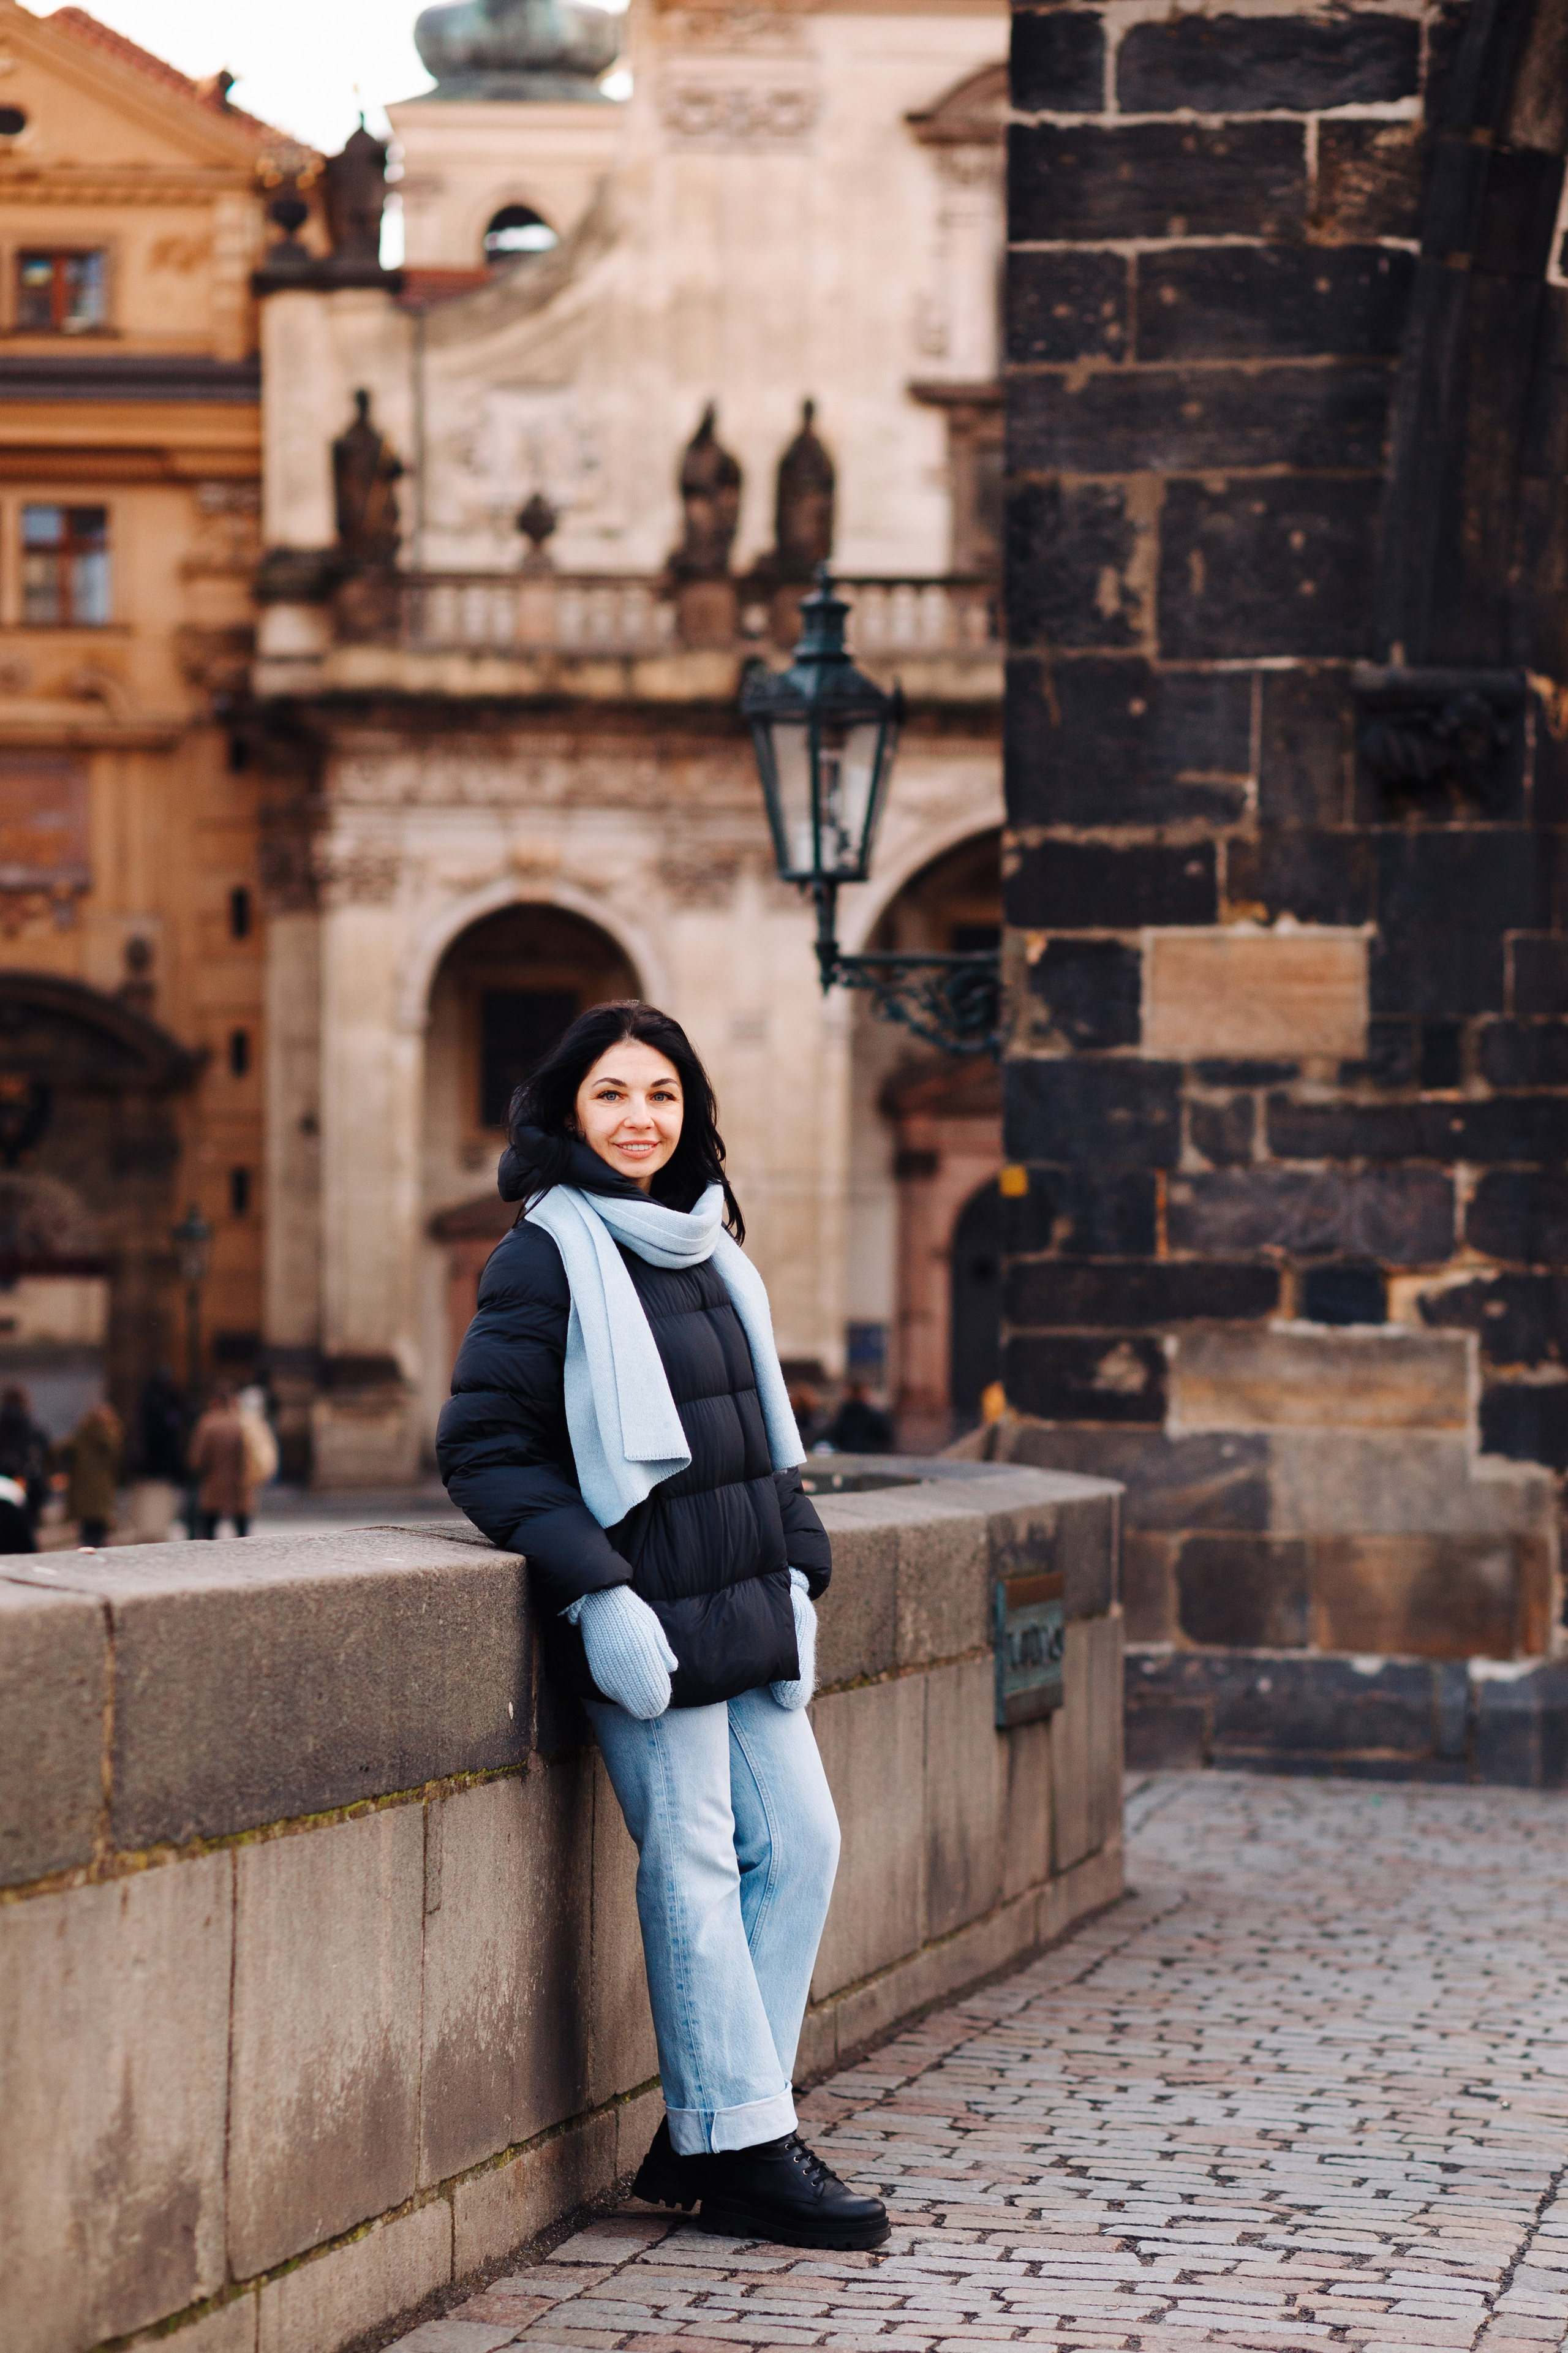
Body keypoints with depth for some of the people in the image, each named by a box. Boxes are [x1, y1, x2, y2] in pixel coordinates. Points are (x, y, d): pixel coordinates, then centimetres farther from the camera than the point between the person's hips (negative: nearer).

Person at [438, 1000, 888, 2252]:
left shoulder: (708, 1252, 15)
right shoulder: (549, 1260, -8)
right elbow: (486, 1446, -12)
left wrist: (799, 1569, 12)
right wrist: (595, 1590, -19)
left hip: (745, 1608, 8)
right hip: (648, 1617, -8)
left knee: (801, 1842, 7)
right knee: (692, 1868, -5)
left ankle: (708, 2129, 14)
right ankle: (739, 2149, 3)